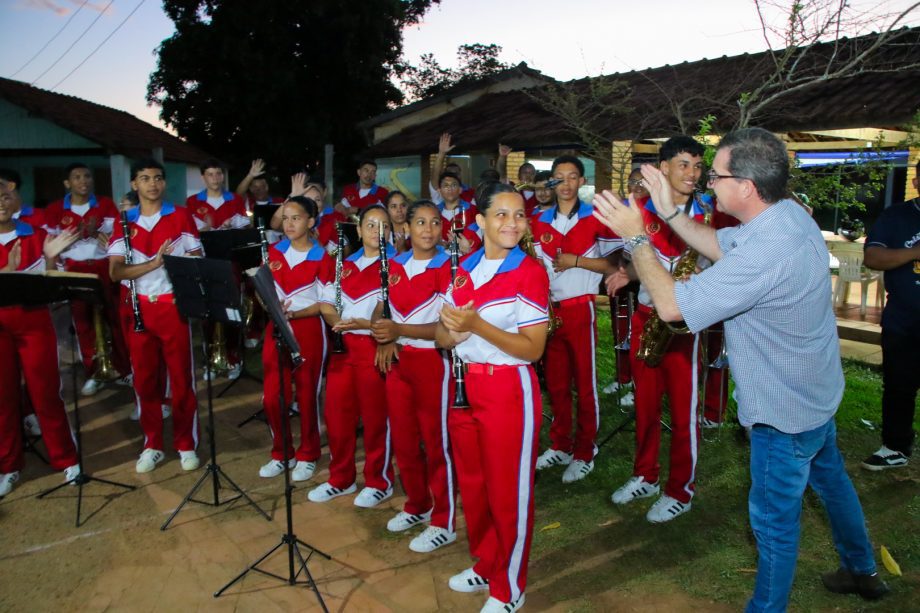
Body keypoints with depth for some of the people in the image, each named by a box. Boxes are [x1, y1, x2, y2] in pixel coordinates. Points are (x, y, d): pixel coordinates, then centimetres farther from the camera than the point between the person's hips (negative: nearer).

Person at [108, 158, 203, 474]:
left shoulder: (181, 216, 1)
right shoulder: (123, 222, 6)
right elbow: (115, 271, -4)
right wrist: (154, 262, -19)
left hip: (174, 305, -2)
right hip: (138, 309, 2)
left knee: (181, 378, 3)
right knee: (144, 378, 9)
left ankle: (186, 445, 15)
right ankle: (152, 445, 22)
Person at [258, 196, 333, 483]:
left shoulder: (321, 258, -7)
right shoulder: (274, 252, 7)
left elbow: (325, 303, -8)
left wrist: (293, 313, -20)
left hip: (309, 330, -4)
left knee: (306, 396, 5)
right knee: (272, 396, 6)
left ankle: (307, 456, 21)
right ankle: (280, 453, 24)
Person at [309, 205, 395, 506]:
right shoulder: (346, 264, 14)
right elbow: (327, 304, 14)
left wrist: (366, 324, -23)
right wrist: (335, 320, -7)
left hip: (374, 346, -5)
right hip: (343, 345, 6)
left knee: (375, 416, 2)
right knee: (336, 413, 9)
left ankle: (379, 482, 18)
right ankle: (340, 479, 25)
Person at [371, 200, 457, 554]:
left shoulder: (447, 268, -11)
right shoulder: (395, 265, 8)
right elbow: (381, 308, 15)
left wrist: (400, 330, -27)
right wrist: (384, 338, -4)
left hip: (432, 362, -6)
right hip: (398, 360, 6)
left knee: (435, 442, 2)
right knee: (403, 440, 15)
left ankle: (443, 523, 16)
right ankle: (417, 506, 35)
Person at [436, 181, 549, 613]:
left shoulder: (530, 271, -12)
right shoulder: (464, 268, 7)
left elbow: (532, 348, -16)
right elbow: (442, 336, 8)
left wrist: (477, 325, -26)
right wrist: (451, 330, -16)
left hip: (509, 392, -6)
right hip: (462, 387, 6)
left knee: (508, 493, 6)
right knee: (472, 485, 18)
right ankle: (483, 566, 39)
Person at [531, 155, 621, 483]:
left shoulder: (595, 219, -4)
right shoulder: (540, 222, 9)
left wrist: (576, 261, -15)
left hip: (580, 309, -4)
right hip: (549, 309, 4)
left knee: (585, 384, 2)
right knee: (555, 382, 11)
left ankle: (584, 454, 15)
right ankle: (560, 446, 26)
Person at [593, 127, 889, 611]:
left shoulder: (765, 253, -37)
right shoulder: (790, 214, -6)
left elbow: (672, 304, -34)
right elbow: (721, 246, 7)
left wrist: (636, 236, -24)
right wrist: (669, 213, -2)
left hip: (784, 409, -10)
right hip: (815, 390, 10)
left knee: (775, 518, 9)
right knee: (830, 479, 29)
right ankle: (862, 572, 52)